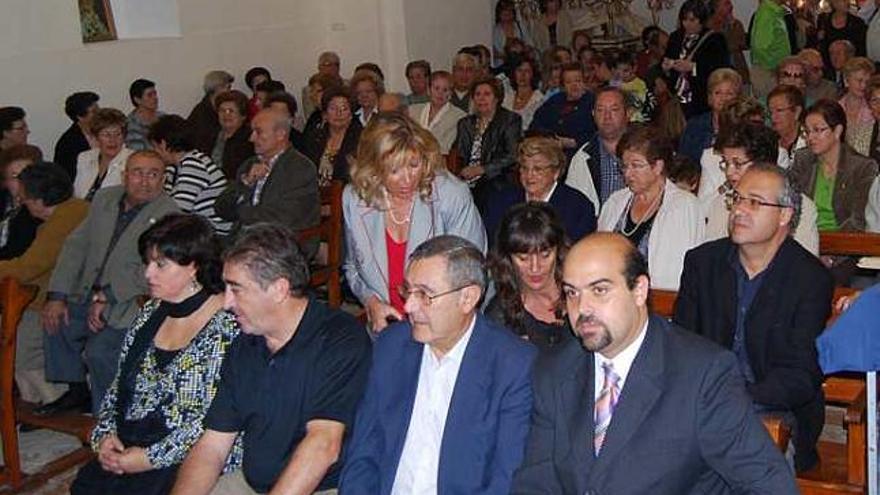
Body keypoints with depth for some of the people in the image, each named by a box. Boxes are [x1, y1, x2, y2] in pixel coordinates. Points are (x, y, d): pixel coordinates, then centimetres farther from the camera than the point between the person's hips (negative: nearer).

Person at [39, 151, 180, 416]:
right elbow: (77, 245, 9)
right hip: (88, 295, 8)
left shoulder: (168, 215, -16)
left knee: (99, 349, -24)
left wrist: (106, 297, -21)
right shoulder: (105, 198, 8)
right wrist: (57, 296, 1)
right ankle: (77, 391, 19)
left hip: (129, 305, -8)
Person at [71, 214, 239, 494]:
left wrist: (151, 458, -14)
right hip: (127, 449, 6)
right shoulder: (151, 312, 12)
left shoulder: (226, 327, -12)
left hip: (189, 460, -6)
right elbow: (119, 385, 19)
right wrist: (105, 434, 3)